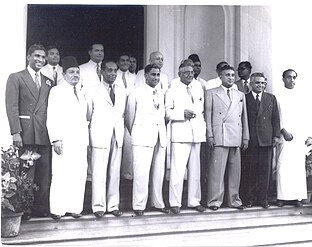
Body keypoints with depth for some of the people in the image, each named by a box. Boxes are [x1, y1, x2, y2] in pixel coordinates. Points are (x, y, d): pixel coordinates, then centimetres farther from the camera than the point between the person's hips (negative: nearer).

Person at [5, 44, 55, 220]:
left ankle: (41, 207, 12)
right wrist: (16, 132, -13)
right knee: (26, 173, -3)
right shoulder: (16, 78, 5)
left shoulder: (49, 82, 18)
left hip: (45, 134, 4)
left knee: (44, 173, 4)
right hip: (26, 133, -4)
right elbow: (12, 107, -3)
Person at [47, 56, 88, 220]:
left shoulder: (80, 93, 20)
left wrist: (86, 140, 15)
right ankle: (57, 209, 1)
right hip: (64, 140, -6)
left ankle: (74, 207, 8)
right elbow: (51, 118, -5)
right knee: (61, 175, -6)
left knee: (79, 175, 1)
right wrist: (55, 139, -14)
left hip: (80, 141, 6)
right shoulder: (57, 91, 1)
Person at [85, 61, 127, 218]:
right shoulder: (92, 92, 2)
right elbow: (88, 115, 5)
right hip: (100, 136, -3)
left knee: (115, 173, 6)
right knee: (99, 173, -3)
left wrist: (124, 130, 10)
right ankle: (99, 206, 5)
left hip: (117, 136, 4)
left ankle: (113, 205, 14)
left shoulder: (122, 92, 13)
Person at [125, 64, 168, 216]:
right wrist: (134, 135, 8)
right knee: (141, 172, -8)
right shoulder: (136, 94, 2)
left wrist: (163, 133, 10)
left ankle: (158, 203, 17)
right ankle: (139, 206, -1)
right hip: (143, 137, -5)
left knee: (159, 171, 6)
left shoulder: (161, 94, 16)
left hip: (160, 136, 5)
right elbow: (129, 118, 5)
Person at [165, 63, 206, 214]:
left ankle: (194, 201, 18)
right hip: (180, 133, -5)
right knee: (177, 169, -8)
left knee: (195, 169, 8)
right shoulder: (172, 90, 2)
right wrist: (182, 114, -15)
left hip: (197, 132, 5)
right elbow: (167, 113, -2)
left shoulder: (198, 87, 16)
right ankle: (175, 203, 1)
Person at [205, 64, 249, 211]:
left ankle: (234, 200, 16)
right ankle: (214, 201, 1)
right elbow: (208, 115, 3)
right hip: (219, 137, -4)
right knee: (217, 170, -5)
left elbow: (244, 117, 18)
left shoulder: (240, 95, 19)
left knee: (235, 170, 6)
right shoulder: (211, 93, 8)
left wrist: (246, 137, 12)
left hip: (236, 138, 4)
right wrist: (210, 135, -5)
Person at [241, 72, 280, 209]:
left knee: (265, 169, 4)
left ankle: (262, 198, 14)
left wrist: (276, 135, 2)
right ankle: (248, 198, 11)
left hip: (266, 139, 2)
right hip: (249, 140, -2)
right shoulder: (244, 98, 3)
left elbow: (275, 118, 11)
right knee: (248, 170, 1)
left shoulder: (271, 98, 13)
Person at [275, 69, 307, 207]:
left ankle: (297, 196, 4)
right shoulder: (279, 96, 4)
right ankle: (282, 196, -2)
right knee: (283, 165, -6)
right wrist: (284, 131, -11)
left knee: (299, 166, 1)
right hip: (285, 134, -4)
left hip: (299, 135, 4)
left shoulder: (301, 94, 15)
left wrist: (305, 133, 6)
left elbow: (305, 115, 14)